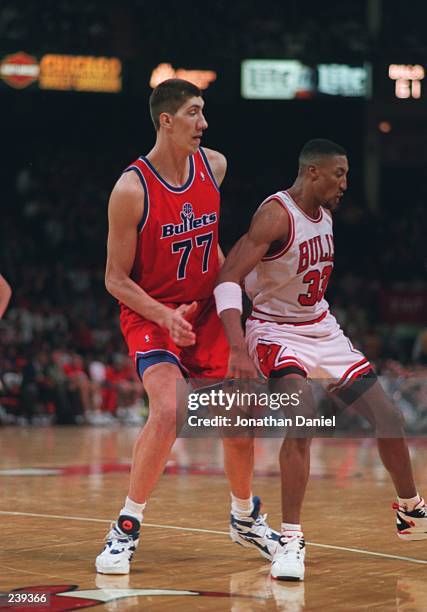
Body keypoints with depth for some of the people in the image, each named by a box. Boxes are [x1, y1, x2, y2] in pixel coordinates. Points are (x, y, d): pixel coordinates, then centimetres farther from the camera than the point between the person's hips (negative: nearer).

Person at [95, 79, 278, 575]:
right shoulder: (131, 189, -20)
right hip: (151, 314, -6)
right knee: (168, 413, -26)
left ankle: (245, 517, 33)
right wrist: (166, 316, -28)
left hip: (206, 310, 6)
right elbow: (115, 279, -15)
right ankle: (126, 529, -11)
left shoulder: (214, 166, -4)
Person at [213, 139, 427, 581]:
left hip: (322, 329, 8)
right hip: (277, 332, -8)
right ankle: (290, 540, -24)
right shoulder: (276, 215, -23)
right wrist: (238, 350, -42)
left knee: (388, 417, 8)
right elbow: (228, 280, -31)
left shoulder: (325, 215, 2)